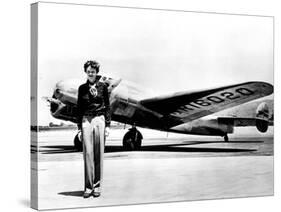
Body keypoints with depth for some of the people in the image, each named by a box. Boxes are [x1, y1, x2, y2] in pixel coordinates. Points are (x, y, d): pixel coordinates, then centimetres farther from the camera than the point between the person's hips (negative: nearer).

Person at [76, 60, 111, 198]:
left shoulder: (103, 87, 5)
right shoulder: (82, 88, 8)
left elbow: (107, 107, 7)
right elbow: (79, 108, 11)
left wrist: (107, 125, 1)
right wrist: (79, 127, 5)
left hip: (99, 120, -1)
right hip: (86, 121, 1)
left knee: (98, 154, 1)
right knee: (88, 153, -4)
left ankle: (97, 186, 7)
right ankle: (88, 187, -1)